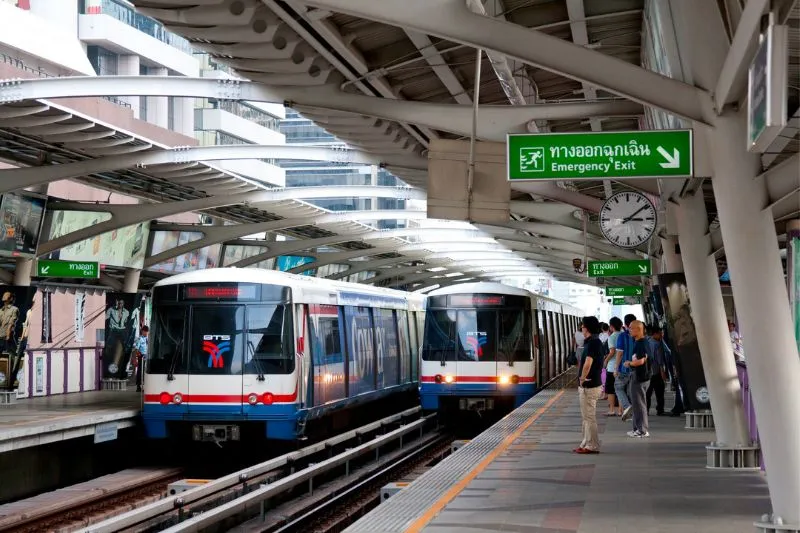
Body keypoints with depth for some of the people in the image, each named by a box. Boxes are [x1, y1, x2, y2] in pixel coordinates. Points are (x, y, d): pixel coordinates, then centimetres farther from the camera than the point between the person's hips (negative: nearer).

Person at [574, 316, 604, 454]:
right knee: (588, 417, 17)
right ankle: (587, 443, 24)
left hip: (588, 386, -10)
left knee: (589, 417, -4)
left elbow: (588, 364, -30)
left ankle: (592, 446, 0)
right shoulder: (597, 342, 13)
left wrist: (582, 379, -17)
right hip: (594, 383, 10)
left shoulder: (592, 343, -19)